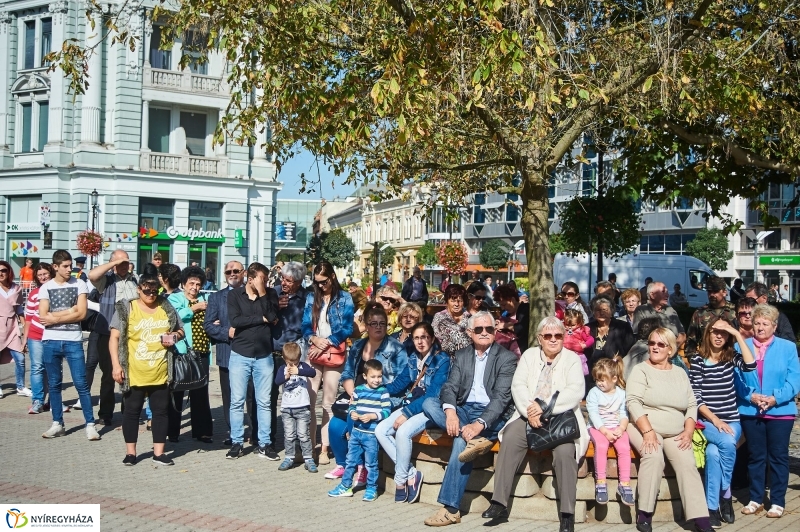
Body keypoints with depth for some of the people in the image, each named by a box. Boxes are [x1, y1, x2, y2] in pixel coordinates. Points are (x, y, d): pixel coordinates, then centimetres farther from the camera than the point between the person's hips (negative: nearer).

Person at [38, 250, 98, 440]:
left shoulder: (79, 285, 2)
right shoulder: (45, 288, 5)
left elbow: (81, 314, -7)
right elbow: (43, 317, -4)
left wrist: (55, 318, -8)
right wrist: (69, 311, -10)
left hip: (73, 341, -2)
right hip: (50, 341, 2)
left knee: (81, 383, -3)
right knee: (54, 384, 9)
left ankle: (90, 424, 2)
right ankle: (57, 424, 20)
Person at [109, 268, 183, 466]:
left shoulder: (166, 308, 7)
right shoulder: (126, 308, -2)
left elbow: (180, 330, 17)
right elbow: (114, 337, -4)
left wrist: (174, 336, -6)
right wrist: (116, 365, -11)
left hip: (160, 373, 3)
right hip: (134, 373, -3)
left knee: (161, 411, 7)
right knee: (132, 411, 7)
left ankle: (159, 453, 16)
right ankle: (130, 452, 19)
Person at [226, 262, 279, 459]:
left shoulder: (270, 294, 3)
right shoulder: (235, 295, 0)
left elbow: (273, 318, -12)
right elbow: (234, 320, -14)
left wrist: (262, 294, -13)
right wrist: (261, 319, -11)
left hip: (264, 356, 1)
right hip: (240, 355, -1)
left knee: (264, 402, 5)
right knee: (237, 401, 4)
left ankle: (264, 444, 14)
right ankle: (236, 443, 16)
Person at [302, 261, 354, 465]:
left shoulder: (344, 299, 3)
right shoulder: (311, 297, 11)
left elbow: (346, 329, -3)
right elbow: (306, 325, 6)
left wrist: (325, 344, -11)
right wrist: (314, 339, -14)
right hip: (313, 355, 2)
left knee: (328, 404, 0)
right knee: (308, 402, -2)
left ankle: (324, 449, 6)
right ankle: (309, 445, 6)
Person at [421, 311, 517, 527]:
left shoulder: (507, 358, -3)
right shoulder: (461, 355, 12)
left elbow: (502, 397, -14)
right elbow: (450, 387, 0)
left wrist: (479, 424, -29)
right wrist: (450, 411, -23)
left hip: (491, 416, -5)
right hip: (464, 411, 5)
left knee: (461, 441, -32)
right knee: (429, 403, -20)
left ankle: (451, 509, -24)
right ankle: (476, 440, -30)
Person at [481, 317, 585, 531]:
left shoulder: (572, 359, 6)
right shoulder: (529, 355, 14)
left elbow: (575, 392, -9)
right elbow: (518, 385, 3)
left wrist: (545, 407, -20)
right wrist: (529, 409, -16)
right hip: (530, 415, 2)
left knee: (565, 449, -31)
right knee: (510, 439, -26)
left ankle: (567, 513, -22)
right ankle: (499, 502, -22)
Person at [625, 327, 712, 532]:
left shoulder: (680, 373, 15)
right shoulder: (641, 370, 0)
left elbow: (692, 405, 14)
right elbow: (633, 402, -11)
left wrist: (688, 432, -3)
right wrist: (648, 432, -21)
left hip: (675, 434, 4)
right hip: (644, 428, -4)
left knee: (687, 463, -21)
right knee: (654, 456, -32)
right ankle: (644, 514, -22)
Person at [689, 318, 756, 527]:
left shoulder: (731, 357, 7)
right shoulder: (697, 359, -1)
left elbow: (750, 365, -17)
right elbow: (696, 398, -5)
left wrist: (738, 335, -13)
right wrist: (714, 419, -15)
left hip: (731, 421, 2)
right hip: (707, 421, -1)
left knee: (713, 451, -28)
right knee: (727, 443, -32)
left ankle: (713, 506, -11)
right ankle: (725, 494, -14)